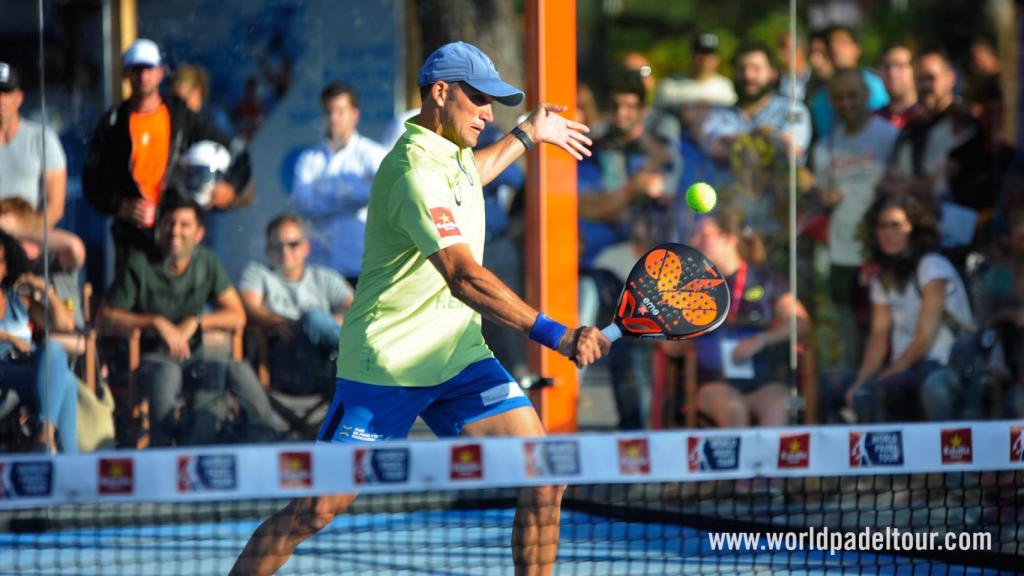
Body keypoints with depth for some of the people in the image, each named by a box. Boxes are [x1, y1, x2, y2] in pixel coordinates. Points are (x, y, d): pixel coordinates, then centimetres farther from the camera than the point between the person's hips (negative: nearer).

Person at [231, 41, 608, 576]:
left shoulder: (452, 151, 8)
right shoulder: (416, 171, -22)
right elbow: (464, 278, -34)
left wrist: (527, 135, 38)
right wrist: (555, 335, -40)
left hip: (458, 354, 8)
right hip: (387, 365, -8)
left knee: (543, 479, -7)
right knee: (313, 512, -7)